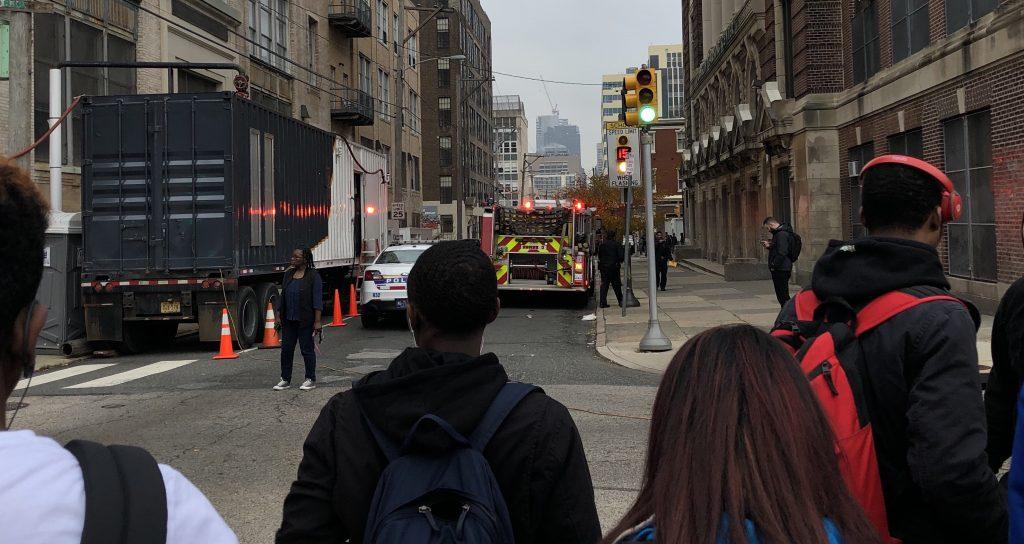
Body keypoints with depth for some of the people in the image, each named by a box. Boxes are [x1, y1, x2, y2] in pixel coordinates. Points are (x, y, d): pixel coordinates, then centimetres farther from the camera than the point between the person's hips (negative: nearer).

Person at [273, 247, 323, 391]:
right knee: (286, 349, 8)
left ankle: (311, 379, 13)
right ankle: (285, 379, 17)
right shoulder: (288, 274, 10)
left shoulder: (313, 275, -7)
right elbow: (283, 297, 14)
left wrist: (317, 322, -16)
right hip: (288, 320, 6)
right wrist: (278, 317, 11)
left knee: (307, 349, 3)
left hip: (305, 320, -6)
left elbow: (317, 300, -11)